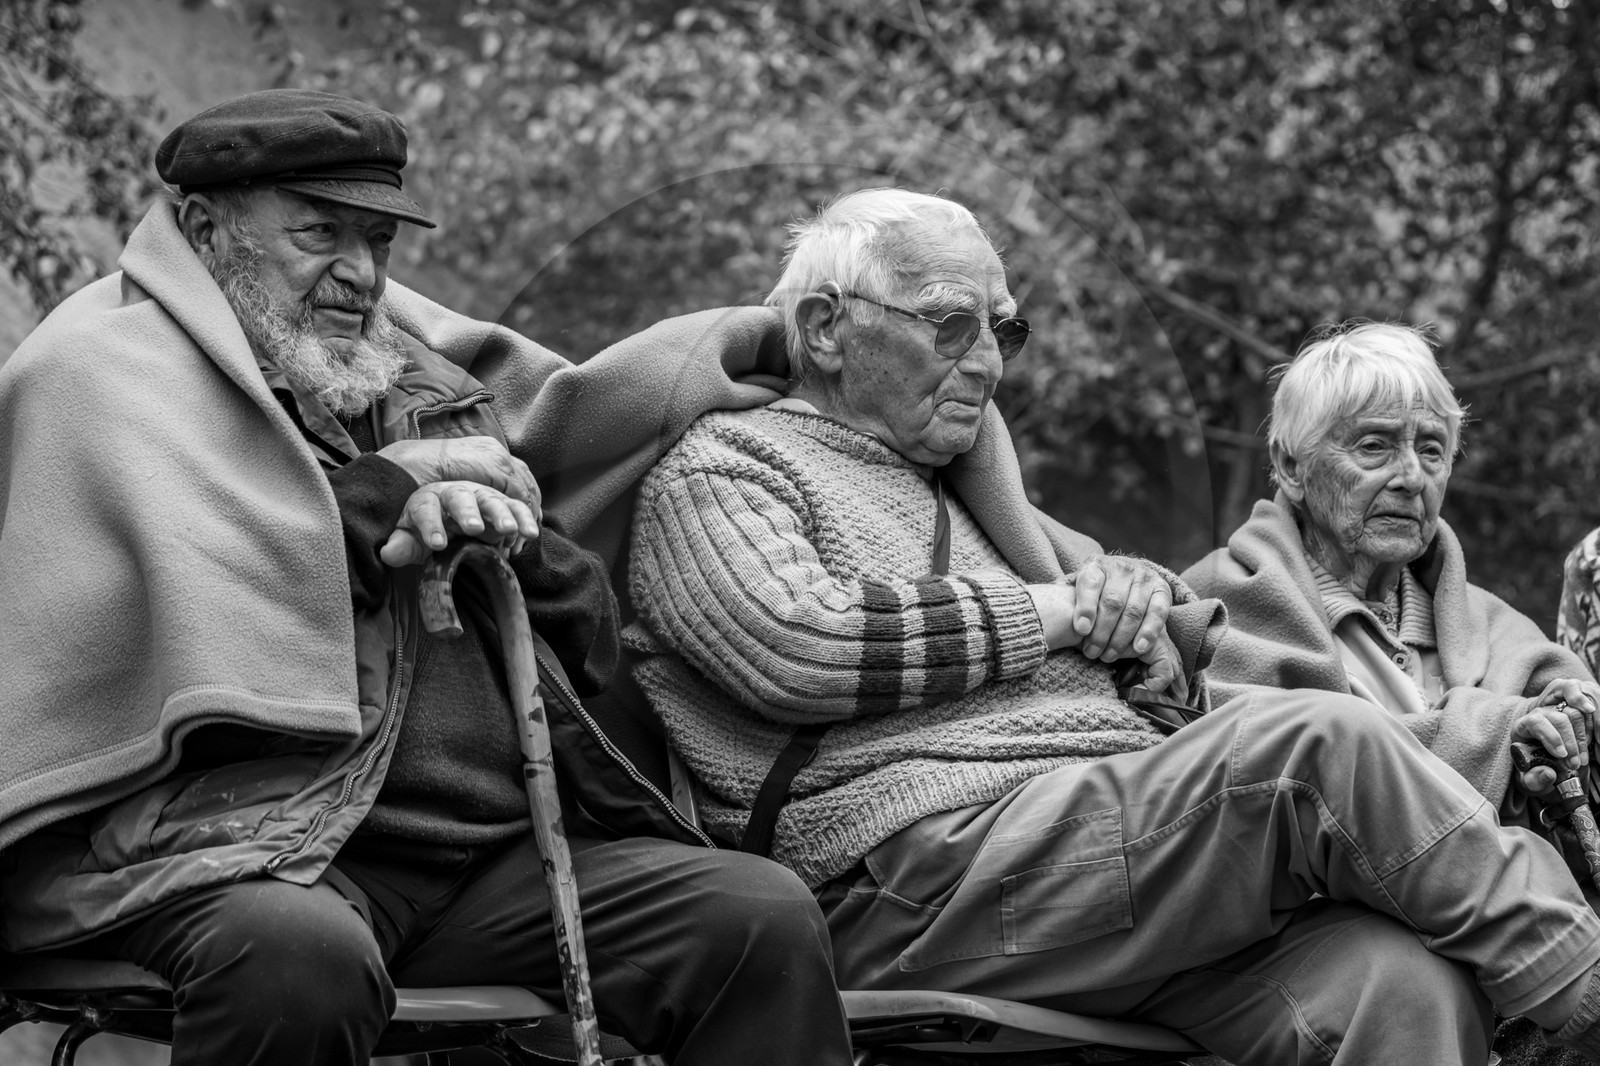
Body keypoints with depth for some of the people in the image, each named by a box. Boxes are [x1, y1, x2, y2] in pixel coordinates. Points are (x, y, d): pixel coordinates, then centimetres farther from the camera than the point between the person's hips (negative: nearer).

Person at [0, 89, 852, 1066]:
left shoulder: (430, 396, 25)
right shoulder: (105, 373, 4)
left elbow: (592, 638, 23)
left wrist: (504, 542, -1)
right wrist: (378, 497, -1)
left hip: (484, 856, 6)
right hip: (224, 852, -6)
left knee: (764, 921, -14)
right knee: (306, 955, -40)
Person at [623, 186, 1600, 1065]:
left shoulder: (966, 483, 33)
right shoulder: (723, 464, 9)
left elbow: (1186, 620, 33)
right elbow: (794, 649, -12)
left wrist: (1140, 606, 5)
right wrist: (1052, 612, -3)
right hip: (930, 873, -7)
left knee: (1407, 983, -23)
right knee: (1321, 744, -26)